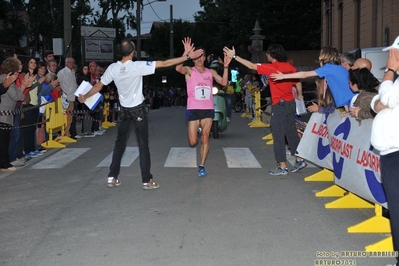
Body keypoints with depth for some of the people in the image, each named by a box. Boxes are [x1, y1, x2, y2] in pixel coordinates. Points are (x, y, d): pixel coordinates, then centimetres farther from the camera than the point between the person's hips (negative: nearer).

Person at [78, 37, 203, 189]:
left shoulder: (112, 68, -7)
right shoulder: (137, 66, -19)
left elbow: (98, 86, 3)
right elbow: (165, 63, -19)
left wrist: (85, 97, 21)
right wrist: (188, 56, -16)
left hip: (124, 111, 4)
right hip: (138, 110, -4)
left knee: (120, 144, 14)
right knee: (143, 145, 1)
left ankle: (112, 177, 16)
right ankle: (147, 180, 3)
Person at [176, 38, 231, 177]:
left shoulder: (211, 72, 9)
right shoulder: (189, 71, -2)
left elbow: (223, 82, -3)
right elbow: (178, 68, -24)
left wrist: (225, 66, -13)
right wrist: (186, 52, -34)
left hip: (208, 109, 2)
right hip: (193, 109, -2)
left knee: (205, 139, 0)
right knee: (193, 142, 1)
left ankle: (201, 166, 8)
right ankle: (197, 129, 37)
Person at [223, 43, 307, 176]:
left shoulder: (272, 67, -14)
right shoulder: (290, 67, 5)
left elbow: (251, 66, -11)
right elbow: (297, 83, 10)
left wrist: (234, 56, -6)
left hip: (279, 105, -7)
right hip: (291, 103, 7)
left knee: (278, 135, 0)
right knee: (291, 132, 17)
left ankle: (282, 167, 3)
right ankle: (300, 160, 21)